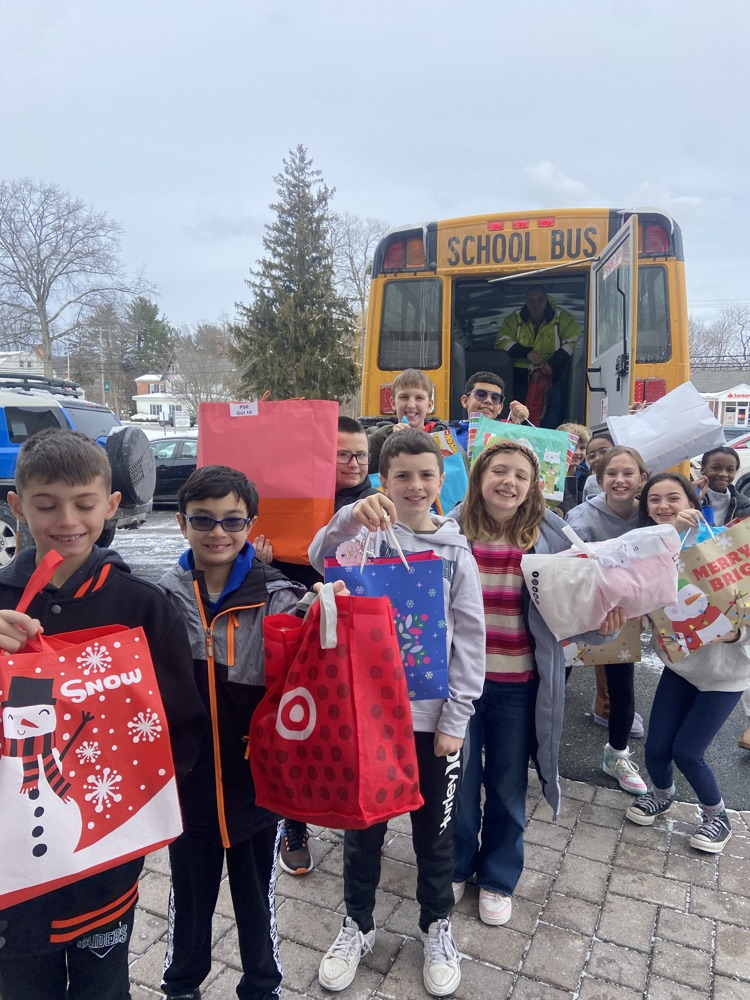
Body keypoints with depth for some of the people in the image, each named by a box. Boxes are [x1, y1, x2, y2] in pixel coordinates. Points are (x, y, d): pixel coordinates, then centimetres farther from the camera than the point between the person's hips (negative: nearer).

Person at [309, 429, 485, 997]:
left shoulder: (456, 551, -2)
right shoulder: (368, 535, -4)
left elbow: (470, 643, -1)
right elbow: (322, 559, -27)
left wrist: (455, 720, -4)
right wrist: (349, 517, -46)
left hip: (433, 715, 1)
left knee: (434, 829, 17)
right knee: (364, 825, 17)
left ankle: (437, 926, 42)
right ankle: (357, 925, 41)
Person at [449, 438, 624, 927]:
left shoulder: (549, 536, -5)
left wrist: (600, 626, -17)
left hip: (518, 685, 1)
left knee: (508, 785, 19)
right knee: (459, 780, 16)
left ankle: (499, 878, 43)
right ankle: (456, 866, 43)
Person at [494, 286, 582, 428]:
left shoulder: (562, 318, -2)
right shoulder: (514, 319, 2)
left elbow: (574, 340, -11)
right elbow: (501, 341, -7)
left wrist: (553, 363, -22)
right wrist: (527, 353, -20)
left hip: (551, 375, -1)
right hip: (521, 376, 1)